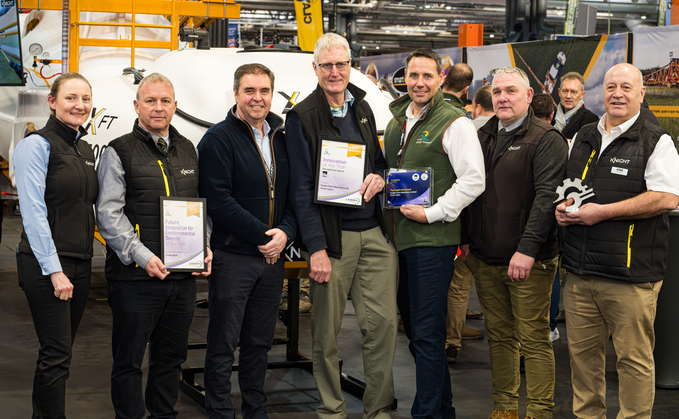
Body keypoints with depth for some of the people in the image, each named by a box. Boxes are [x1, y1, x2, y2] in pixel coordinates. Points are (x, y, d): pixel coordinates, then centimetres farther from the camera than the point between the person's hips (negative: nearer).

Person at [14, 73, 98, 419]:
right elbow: (33, 213, -15)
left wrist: (83, 262, 11)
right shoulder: (36, 146, -9)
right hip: (45, 263, -8)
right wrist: (54, 270, -19)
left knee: (62, 350, 11)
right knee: (56, 353, -6)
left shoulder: (85, 149, 14)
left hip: (80, 263, 8)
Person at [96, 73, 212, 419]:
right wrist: (142, 256, -19)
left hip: (184, 274, 5)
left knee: (172, 357, 15)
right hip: (135, 276, -5)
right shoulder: (119, 153, -2)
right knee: (129, 360, 2)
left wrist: (205, 247, 4)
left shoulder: (188, 151, 15)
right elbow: (108, 214, -10)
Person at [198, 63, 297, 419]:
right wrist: (262, 235, -15)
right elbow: (218, 201, -15)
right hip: (232, 256, -6)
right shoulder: (218, 139, -7)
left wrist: (285, 233, -7)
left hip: (272, 257, 6)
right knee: (223, 345, 0)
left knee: (260, 342, 14)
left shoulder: (282, 138, 11)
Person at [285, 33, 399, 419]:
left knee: (383, 321, 1)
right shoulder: (302, 117, -3)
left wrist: (380, 177, 0)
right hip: (333, 237, -4)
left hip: (375, 233, 5)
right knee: (327, 329, 2)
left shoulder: (362, 108, 14)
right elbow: (302, 188, -7)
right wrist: (316, 247, -14)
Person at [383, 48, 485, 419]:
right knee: (413, 329, 15)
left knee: (427, 334, -7)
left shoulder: (454, 123, -9)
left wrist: (432, 213, -16)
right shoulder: (397, 121, 15)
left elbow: (473, 181, -14)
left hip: (432, 239, -8)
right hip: (398, 239, 8)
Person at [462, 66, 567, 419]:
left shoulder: (546, 140, -7)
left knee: (534, 339, -2)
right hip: (485, 258, 6)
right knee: (499, 336, 13)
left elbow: (547, 196, -16)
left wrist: (527, 249, -22)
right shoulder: (481, 137, 14)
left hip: (529, 261, -6)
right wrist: (468, 239, 13)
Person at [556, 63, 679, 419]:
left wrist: (602, 211, -16)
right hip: (579, 271, 6)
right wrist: (562, 207, 3)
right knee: (582, 351, 12)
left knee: (634, 358, 0)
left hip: (630, 276, -5)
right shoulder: (582, 139, 16)